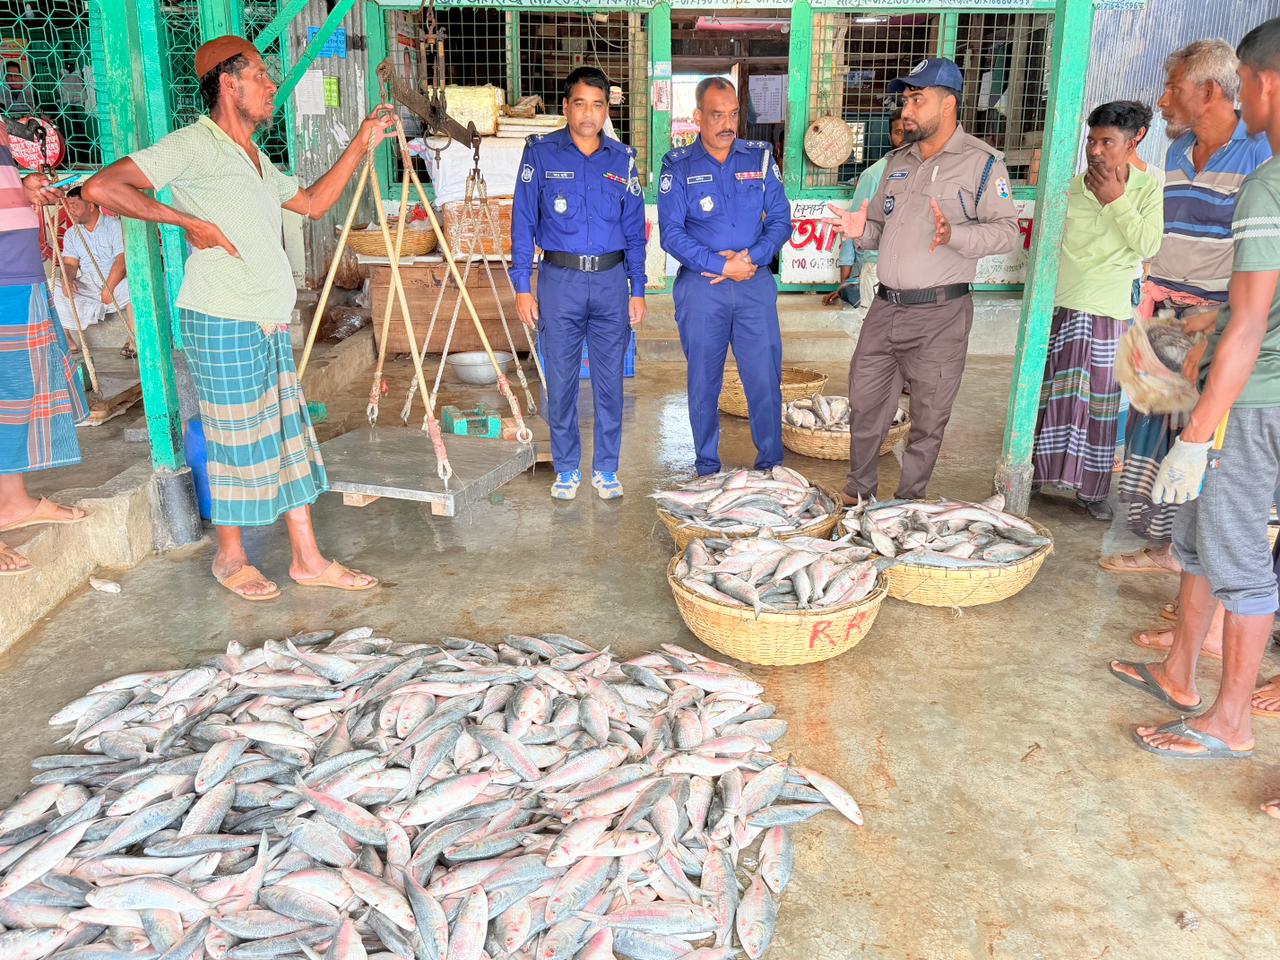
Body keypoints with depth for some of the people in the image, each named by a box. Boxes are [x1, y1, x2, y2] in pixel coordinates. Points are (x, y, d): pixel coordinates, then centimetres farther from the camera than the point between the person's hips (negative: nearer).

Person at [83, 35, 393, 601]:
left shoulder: (256, 160, 19)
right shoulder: (195, 145, -10)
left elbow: (313, 203, 24)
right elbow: (101, 188, -17)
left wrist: (361, 145, 20)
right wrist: (188, 220, -15)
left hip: (271, 325, 9)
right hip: (223, 324, -9)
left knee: (289, 436, 9)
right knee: (237, 442, 2)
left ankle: (307, 559, 17)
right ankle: (230, 558, 21)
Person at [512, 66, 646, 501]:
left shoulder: (623, 159, 7)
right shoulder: (541, 154, 1)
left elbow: (634, 230, 10)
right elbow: (523, 223, 0)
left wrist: (637, 290, 6)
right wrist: (522, 287, -5)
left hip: (611, 280, 2)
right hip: (559, 280, -1)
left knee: (610, 379, 6)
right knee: (560, 380, 4)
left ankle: (606, 468, 19)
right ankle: (566, 468, 19)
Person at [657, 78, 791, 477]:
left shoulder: (760, 157, 8)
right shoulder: (678, 166, 2)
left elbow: (780, 220, 5)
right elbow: (671, 233, -6)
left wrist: (752, 258, -12)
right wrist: (721, 266, -14)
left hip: (756, 284, 1)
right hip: (700, 288, -1)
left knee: (765, 379, 0)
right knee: (704, 382, 6)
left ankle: (771, 466, 16)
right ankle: (707, 470, 19)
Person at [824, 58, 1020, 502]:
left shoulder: (981, 161, -5)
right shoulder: (898, 160, 15)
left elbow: (1006, 229, -10)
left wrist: (954, 236, -27)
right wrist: (862, 231, 0)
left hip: (939, 313, -6)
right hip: (885, 307, 6)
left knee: (928, 420, 5)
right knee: (865, 404, 11)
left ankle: (908, 505, 20)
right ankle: (857, 495, 27)